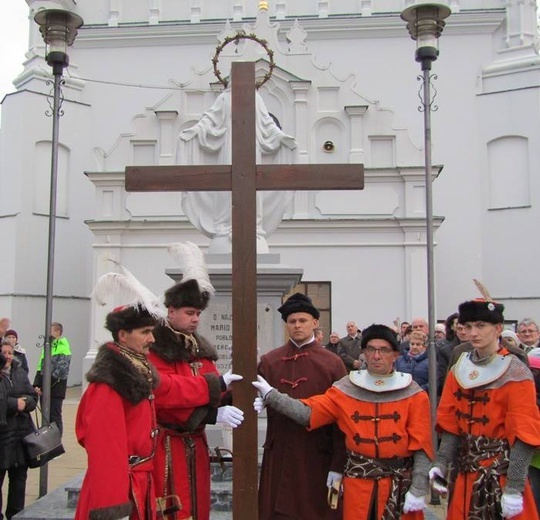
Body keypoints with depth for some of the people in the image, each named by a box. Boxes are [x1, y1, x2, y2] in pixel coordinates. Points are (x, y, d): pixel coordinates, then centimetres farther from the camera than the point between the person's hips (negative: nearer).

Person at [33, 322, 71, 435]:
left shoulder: (63, 348, -10)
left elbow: (60, 372, -17)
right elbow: (40, 367, 14)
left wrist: (43, 387, -16)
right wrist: (36, 385, 1)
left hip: (55, 389, -7)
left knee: (55, 418, -2)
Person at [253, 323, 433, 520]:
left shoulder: (413, 395, -3)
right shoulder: (346, 388, -1)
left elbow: (421, 446, -5)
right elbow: (308, 412, -9)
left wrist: (418, 490, -9)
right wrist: (271, 395, -19)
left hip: (401, 483, -1)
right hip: (358, 482, 1)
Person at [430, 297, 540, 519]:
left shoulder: (516, 373, -10)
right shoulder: (458, 370, 6)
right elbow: (449, 423, 5)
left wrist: (514, 488, -19)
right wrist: (441, 463, -6)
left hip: (501, 476, -5)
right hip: (464, 474, 5)